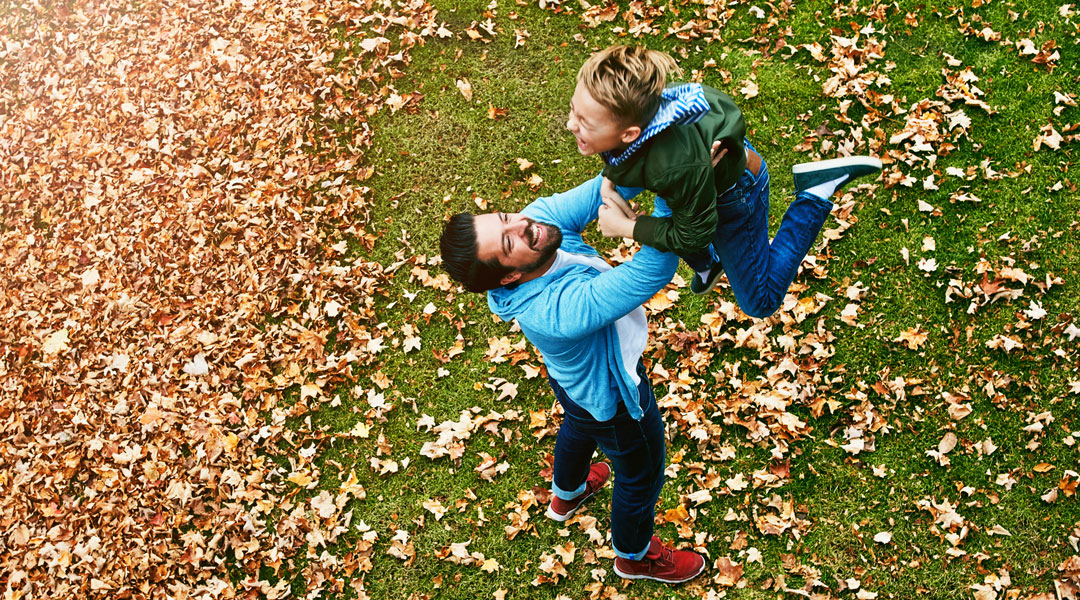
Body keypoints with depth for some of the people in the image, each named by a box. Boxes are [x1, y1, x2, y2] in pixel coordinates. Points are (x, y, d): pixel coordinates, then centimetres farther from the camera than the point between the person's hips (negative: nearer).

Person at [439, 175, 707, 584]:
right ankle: (635, 556, 53)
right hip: (613, 397, -7)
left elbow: (592, 195, -31)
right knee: (641, 474, 23)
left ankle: (567, 493, 70)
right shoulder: (554, 312, -49)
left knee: (578, 429, 38)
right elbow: (652, 272, -51)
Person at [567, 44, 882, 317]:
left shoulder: (673, 168, -50)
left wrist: (626, 227, -22)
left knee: (759, 302, 13)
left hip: (734, 191, -6)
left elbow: (693, 236, -28)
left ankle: (818, 190, 8)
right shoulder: (619, 109, -32)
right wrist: (609, 180, -17)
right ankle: (707, 265, 65)